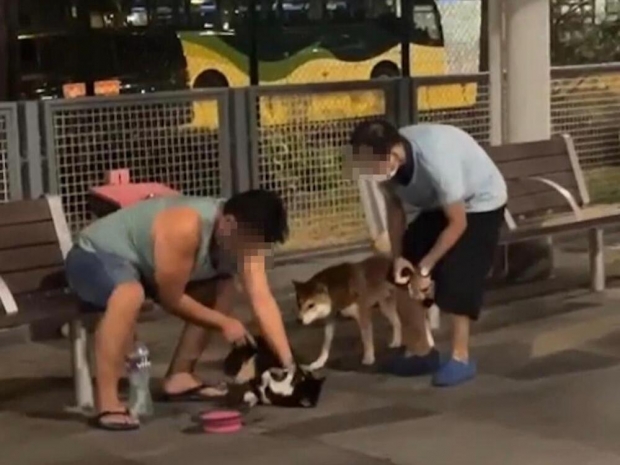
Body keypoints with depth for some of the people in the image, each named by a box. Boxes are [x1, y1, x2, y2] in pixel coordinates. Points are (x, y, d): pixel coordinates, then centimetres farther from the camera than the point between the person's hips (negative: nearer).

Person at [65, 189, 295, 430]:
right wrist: (224, 323, -15)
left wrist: (288, 364, -19)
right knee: (130, 294, -41)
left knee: (223, 286, 4)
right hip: (93, 256, -9)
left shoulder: (242, 234, -11)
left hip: (139, 261, 9)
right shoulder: (186, 228, -34)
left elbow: (263, 300, -13)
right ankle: (107, 403, -35)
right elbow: (171, 299, -25)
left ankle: (179, 377, 8)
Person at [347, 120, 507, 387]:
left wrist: (426, 264, -24)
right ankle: (420, 351, 14)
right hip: (438, 204, 7)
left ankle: (460, 358, -5)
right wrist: (398, 255, -12)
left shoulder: (436, 160, -42)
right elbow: (394, 207, -4)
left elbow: (457, 224, -30)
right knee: (401, 275, 0)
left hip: (480, 204, -7)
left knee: (455, 277, -20)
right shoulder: (386, 161, -22)